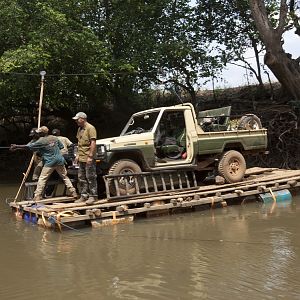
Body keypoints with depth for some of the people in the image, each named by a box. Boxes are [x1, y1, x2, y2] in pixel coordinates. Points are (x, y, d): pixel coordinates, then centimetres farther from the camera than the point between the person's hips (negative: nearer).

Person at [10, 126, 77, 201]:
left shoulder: (41, 141, -9)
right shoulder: (54, 138, 5)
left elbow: (28, 146, -9)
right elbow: (61, 146, 15)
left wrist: (16, 146, -1)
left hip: (50, 162, -5)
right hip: (59, 161, 5)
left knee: (42, 179, 1)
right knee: (65, 177, 14)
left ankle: (37, 197, -4)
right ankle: (74, 193, 13)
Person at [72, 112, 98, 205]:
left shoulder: (90, 128, -11)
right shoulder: (80, 129, 16)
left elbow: (93, 143, -17)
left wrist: (90, 156, -22)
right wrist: (78, 155, 17)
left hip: (88, 159, -9)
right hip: (81, 158, 9)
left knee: (91, 178, -4)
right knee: (81, 178, 12)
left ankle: (93, 196, 3)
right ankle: (84, 196, 20)